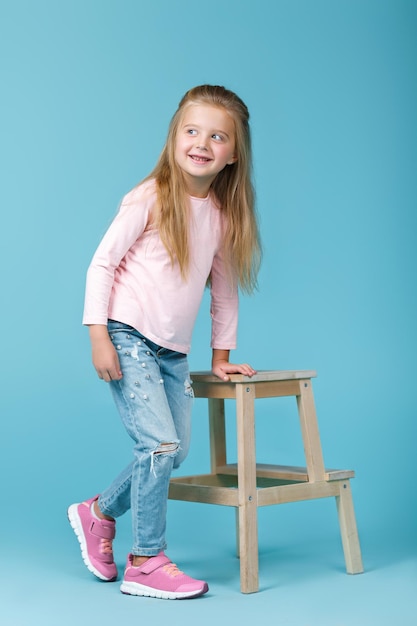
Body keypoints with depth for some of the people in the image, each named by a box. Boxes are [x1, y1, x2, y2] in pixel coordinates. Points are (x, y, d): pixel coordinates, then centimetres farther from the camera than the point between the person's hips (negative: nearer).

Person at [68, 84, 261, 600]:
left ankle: (98, 512, 29)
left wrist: (221, 355, 19)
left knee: (175, 452, 6)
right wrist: (99, 336, -14)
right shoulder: (149, 199, -10)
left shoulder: (225, 214, 7)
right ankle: (146, 562, 1)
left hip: (173, 350, 6)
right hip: (128, 339, -6)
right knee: (160, 444, -13)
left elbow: (224, 286, 16)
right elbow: (102, 263, -8)